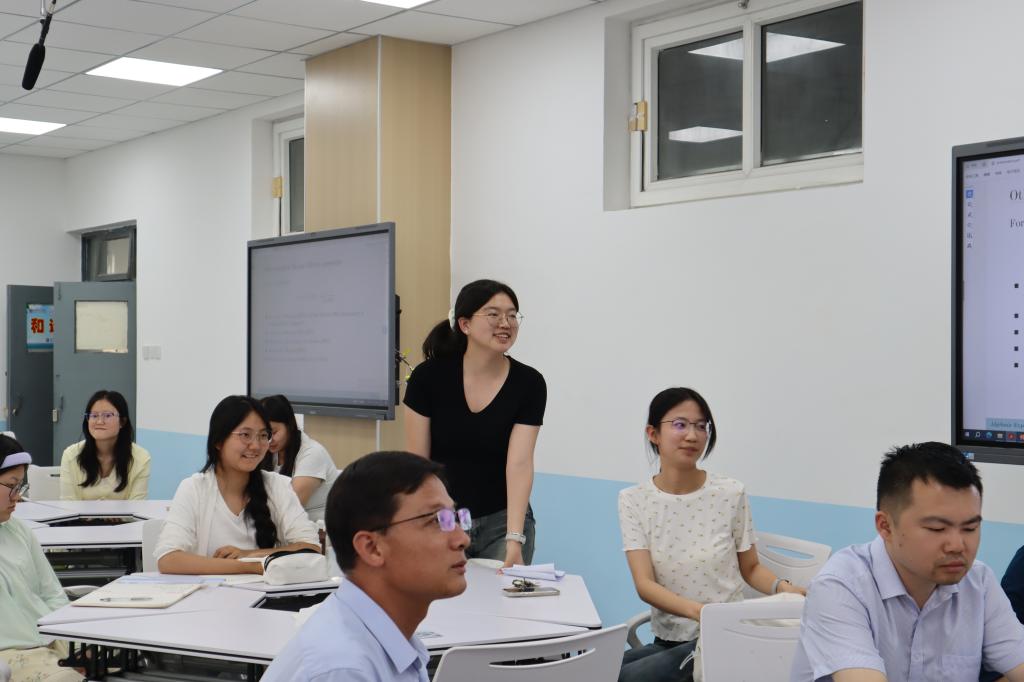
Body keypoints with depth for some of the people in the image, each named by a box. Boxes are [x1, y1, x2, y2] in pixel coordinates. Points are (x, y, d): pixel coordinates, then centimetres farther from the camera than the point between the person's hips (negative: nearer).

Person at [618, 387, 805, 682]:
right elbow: (644, 584, -12)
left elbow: (751, 568, 8)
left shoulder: (731, 493, -5)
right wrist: (697, 610, -31)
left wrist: (784, 588, -15)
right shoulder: (633, 500, -2)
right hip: (667, 641, 3)